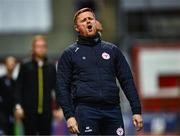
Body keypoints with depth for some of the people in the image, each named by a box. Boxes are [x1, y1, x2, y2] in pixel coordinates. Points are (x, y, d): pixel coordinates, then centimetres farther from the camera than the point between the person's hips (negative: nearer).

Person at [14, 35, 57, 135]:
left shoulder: (51, 67, 9)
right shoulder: (25, 66, 2)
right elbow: (19, 88, 0)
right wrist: (18, 106, -9)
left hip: (46, 111, 2)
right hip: (29, 111, -2)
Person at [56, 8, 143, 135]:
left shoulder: (112, 50, 16)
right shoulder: (69, 54, 10)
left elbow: (127, 81, 14)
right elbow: (62, 88, 5)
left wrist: (137, 111, 5)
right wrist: (69, 115, -7)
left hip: (112, 110, 2)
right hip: (86, 111, -2)